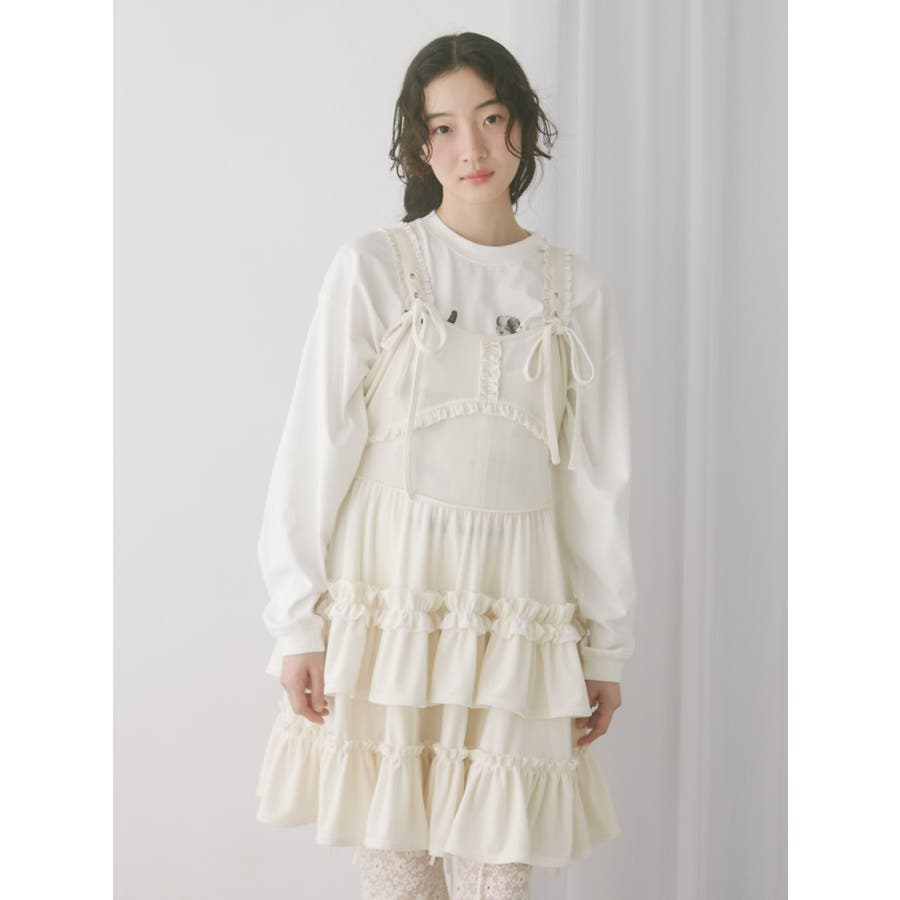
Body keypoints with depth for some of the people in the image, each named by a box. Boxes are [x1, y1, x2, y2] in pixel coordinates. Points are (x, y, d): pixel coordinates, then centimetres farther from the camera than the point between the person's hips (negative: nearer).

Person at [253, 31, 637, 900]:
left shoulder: (573, 288, 7)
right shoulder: (373, 267, 0)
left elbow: (600, 477, 9)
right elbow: (313, 449, -1)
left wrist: (608, 644, 9)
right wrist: (297, 623, -6)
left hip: (515, 610, 2)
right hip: (387, 591, -1)